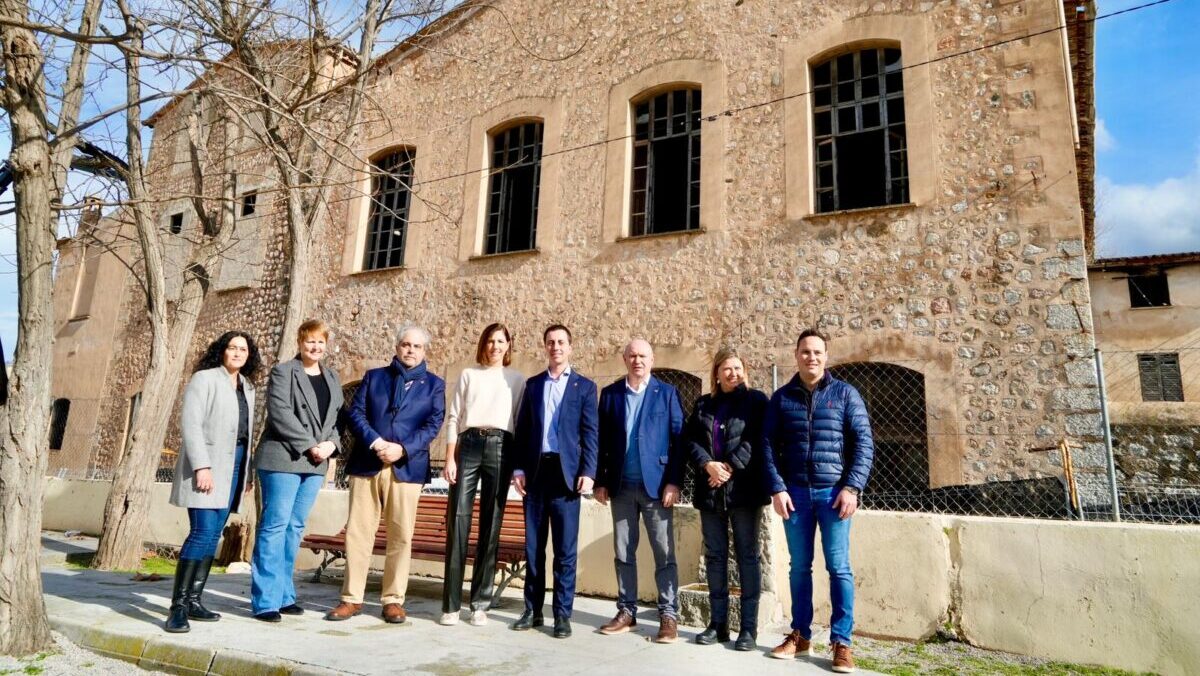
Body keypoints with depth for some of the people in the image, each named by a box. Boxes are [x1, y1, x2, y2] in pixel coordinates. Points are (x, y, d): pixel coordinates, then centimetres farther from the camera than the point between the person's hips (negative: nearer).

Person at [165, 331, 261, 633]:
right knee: (202, 533, -13)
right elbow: (190, 424, -12)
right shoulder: (204, 379, -4)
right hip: (207, 464, -7)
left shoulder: (247, 387, 16)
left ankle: (194, 600, 13)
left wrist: (246, 471, 12)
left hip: (234, 463, 7)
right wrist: (201, 466, -19)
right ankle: (178, 606, -6)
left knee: (213, 535, 7)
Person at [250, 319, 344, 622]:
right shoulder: (282, 372, -2)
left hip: (315, 463, 6)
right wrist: (310, 445, -16)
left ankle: (284, 595, 18)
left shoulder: (332, 378, 17)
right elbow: (280, 414, -13)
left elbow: (337, 417, 15)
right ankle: (265, 601, 1)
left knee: (295, 527, 10)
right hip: (283, 459, -6)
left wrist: (331, 444, -4)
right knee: (275, 526, -4)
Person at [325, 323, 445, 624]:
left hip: (406, 467, -1)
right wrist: (375, 442, -12)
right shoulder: (374, 376, 15)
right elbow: (355, 412, 5)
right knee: (357, 531, 3)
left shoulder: (433, 384, 10)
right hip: (366, 464, 1)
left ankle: (393, 600, 12)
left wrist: (403, 449, -13)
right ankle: (352, 598, 14)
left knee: (401, 535, 1)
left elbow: (433, 424, 0)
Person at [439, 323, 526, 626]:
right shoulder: (469, 374, 14)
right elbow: (454, 418, 9)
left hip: (500, 447, 0)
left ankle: (480, 603, 10)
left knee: (491, 525, 2)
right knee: (457, 522, -4)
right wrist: (450, 459, -1)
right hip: (468, 445, 0)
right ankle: (451, 604, 3)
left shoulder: (516, 379, 14)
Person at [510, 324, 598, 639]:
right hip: (536, 471, 3)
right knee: (533, 545, 9)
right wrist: (519, 468, 0)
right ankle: (533, 609, 19)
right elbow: (523, 429, 10)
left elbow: (590, 433, 0)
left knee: (565, 548, 1)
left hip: (566, 472, -2)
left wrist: (588, 472, -9)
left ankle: (562, 614, 10)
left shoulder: (584, 386, 6)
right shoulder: (533, 384, 13)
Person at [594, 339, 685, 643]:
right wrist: (600, 481, 2)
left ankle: (668, 615, 10)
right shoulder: (610, 393, 8)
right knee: (623, 552, 10)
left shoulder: (667, 393, 2)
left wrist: (674, 481, -10)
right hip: (621, 485, 3)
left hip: (655, 484, -2)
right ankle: (626, 611, 21)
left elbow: (679, 439, -3)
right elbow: (602, 440, 7)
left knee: (664, 553, 1)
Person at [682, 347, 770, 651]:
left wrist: (730, 466, -15)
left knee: (747, 556, 0)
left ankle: (749, 627, 7)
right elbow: (689, 439, 5)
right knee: (714, 556, 8)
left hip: (744, 489, -4)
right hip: (710, 490, 4)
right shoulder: (703, 404, 15)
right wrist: (708, 464, -11)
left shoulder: (756, 400, 3)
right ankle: (718, 623, 17)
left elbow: (758, 439, -8)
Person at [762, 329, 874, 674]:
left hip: (834, 492, -2)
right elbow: (768, 445, 5)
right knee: (799, 567, 10)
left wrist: (852, 488, -10)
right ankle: (800, 635, 22)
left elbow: (864, 442, -1)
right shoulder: (782, 397, 6)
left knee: (839, 568, 0)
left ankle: (841, 642, 10)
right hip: (795, 493, 2)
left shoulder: (845, 393, 2)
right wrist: (777, 488, -5)